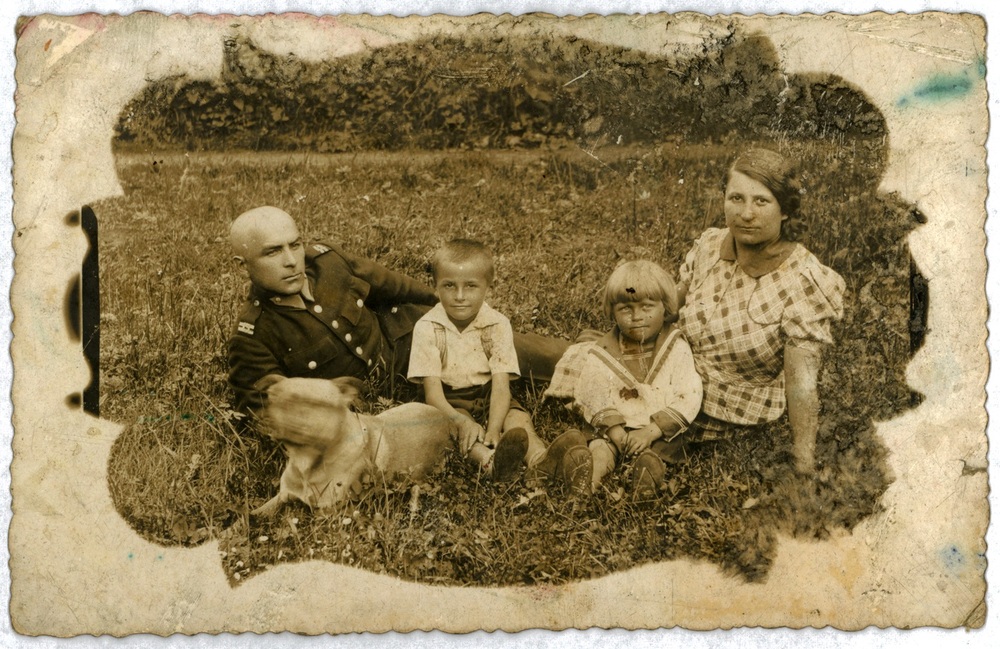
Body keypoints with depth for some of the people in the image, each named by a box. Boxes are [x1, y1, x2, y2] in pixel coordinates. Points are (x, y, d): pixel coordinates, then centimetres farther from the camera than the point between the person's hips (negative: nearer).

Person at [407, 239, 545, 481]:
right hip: (449, 402, -2)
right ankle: (489, 459, -61)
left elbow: (501, 385, -15)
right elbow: (432, 390, -15)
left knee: (516, 417, -27)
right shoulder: (427, 328, -10)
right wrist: (460, 421, -35)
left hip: (488, 396, 2)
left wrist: (493, 429, -33)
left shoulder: (498, 325, -7)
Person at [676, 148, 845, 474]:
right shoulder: (708, 245, -6)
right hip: (683, 408, 4)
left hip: (755, 433, -4)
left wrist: (804, 467, -27)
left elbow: (802, 383, -22)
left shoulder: (801, 281, -20)